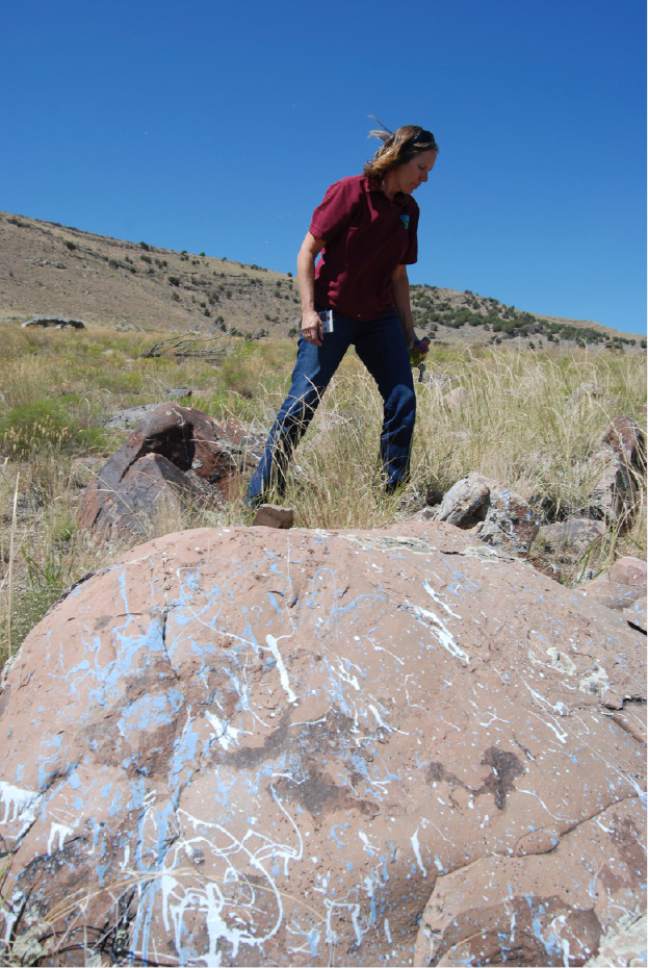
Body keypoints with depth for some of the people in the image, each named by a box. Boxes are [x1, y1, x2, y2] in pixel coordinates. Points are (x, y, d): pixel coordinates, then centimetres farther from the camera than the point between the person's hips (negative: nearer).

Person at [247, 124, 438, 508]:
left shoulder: (409, 210, 11)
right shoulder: (349, 192, -7)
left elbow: (398, 276, 15)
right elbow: (307, 252, -8)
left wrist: (410, 334, 12)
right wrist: (309, 311, -17)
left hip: (379, 318, 6)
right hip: (331, 314, -6)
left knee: (403, 400, -2)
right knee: (303, 401, -9)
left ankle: (396, 491, 11)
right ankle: (259, 497, -1)